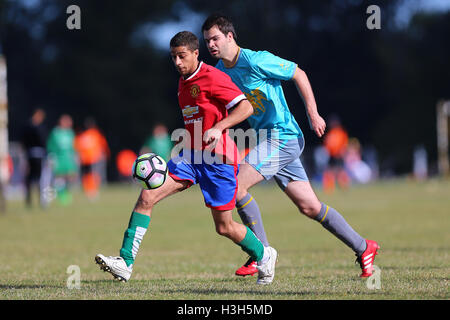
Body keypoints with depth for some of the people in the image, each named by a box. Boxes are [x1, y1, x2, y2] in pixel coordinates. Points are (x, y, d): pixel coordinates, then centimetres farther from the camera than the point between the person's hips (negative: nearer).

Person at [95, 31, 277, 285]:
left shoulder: (212, 78, -13)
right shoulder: (183, 82, 13)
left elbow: (246, 108, -20)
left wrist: (218, 128, -31)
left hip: (217, 158, -7)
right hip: (190, 157, 7)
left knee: (225, 227, 2)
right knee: (147, 196, -13)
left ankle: (264, 256, 31)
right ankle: (126, 262, -15)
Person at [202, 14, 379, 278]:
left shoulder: (256, 61, -15)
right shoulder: (220, 71, 8)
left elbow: (299, 74, -9)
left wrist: (313, 113, -9)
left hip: (283, 136, -8)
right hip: (267, 139, 8)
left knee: (236, 185, -18)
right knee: (310, 207, 8)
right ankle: (363, 248, 19)